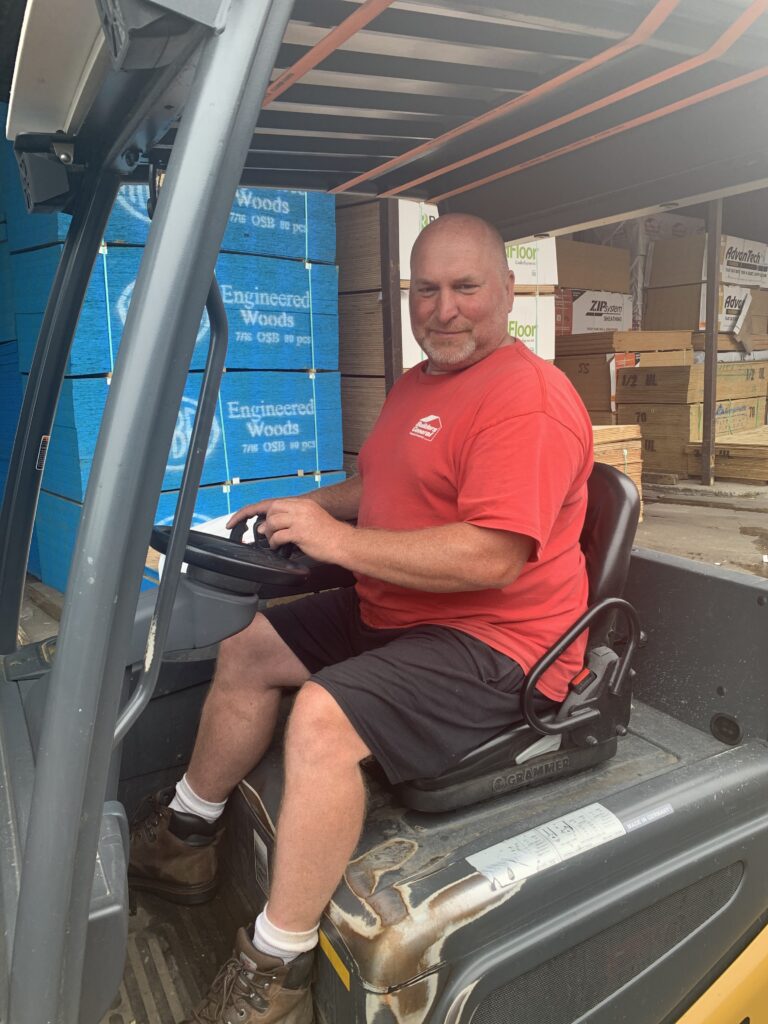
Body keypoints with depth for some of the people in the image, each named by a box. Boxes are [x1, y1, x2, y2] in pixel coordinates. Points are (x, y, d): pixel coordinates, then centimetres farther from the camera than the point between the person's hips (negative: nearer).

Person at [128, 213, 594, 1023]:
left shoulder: (527, 397, -18)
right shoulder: (415, 386, 13)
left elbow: (493, 560, -28)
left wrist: (340, 540, -23)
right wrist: (300, 507, 11)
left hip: (492, 642, -10)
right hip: (393, 611, 10)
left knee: (322, 717, -29)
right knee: (245, 650, 13)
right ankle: (183, 839, 30)